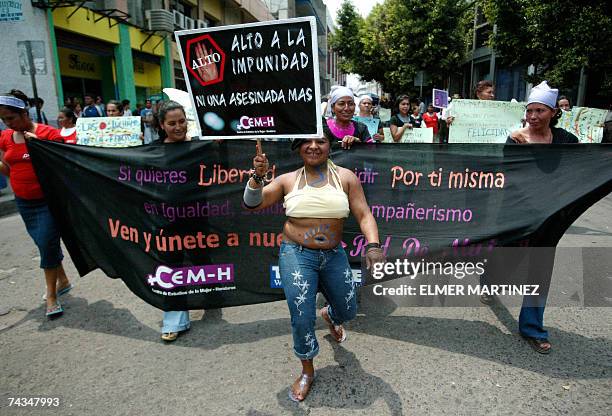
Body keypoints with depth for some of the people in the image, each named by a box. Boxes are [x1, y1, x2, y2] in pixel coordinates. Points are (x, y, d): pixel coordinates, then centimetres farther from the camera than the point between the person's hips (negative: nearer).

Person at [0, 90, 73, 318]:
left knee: (47, 243, -6)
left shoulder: (48, 133, -11)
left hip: (48, 199, -6)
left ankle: (51, 295, 6)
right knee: (44, 243, 14)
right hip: (23, 202, 6)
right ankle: (63, 281, 32)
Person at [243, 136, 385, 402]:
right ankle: (307, 372, 26)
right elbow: (252, 203, -4)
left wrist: (373, 246, -22)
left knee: (348, 311, 17)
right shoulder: (288, 180, -2)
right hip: (297, 255, -2)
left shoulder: (345, 177, -3)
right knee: (302, 318, -2)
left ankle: (329, 316, 58)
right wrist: (257, 176, -22)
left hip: (334, 255, 2)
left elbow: (363, 215, -6)